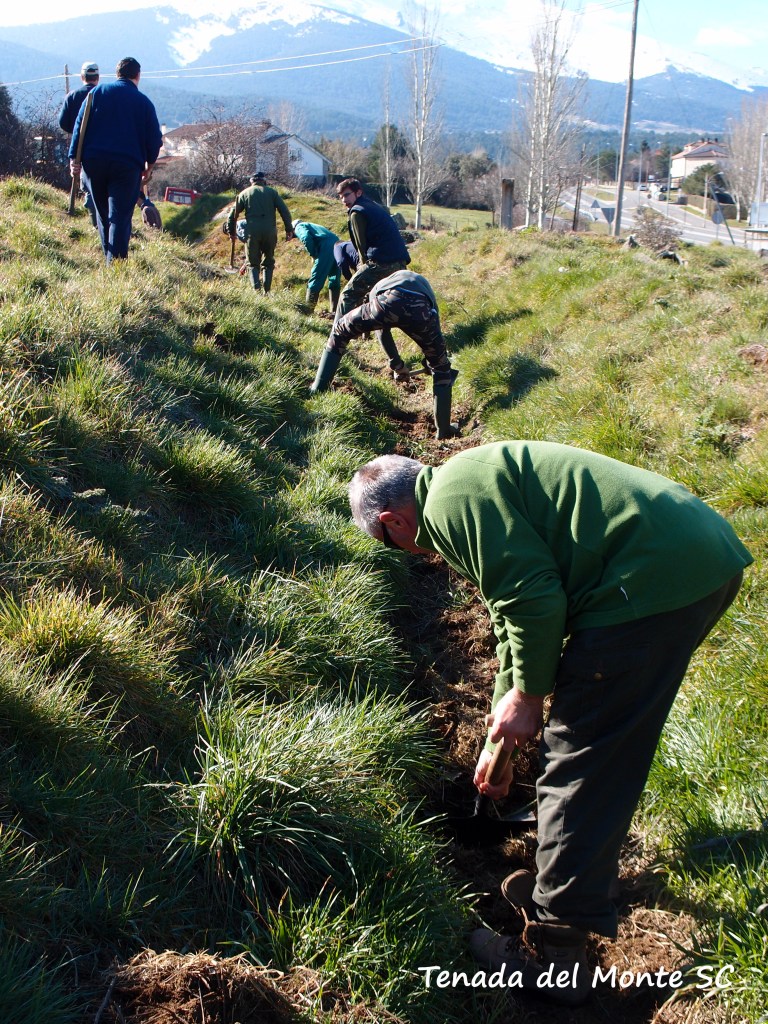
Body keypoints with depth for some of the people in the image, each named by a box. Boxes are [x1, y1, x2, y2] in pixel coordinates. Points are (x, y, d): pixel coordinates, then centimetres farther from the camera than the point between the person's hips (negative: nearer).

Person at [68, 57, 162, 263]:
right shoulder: (143, 102, 5)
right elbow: (155, 138, 6)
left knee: (103, 214, 16)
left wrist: (74, 157, 2)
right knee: (120, 216, -4)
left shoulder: (98, 92, 9)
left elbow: (80, 126, 3)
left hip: (93, 162, 2)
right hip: (127, 166, -2)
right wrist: (149, 165, 20)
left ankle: (110, 258, 20)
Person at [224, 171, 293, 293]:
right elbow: (284, 211, 2)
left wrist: (231, 231, 22)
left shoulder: (245, 193, 11)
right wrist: (289, 229, 6)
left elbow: (233, 214, 11)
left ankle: (256, 289, -14)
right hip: (270, 232, 0)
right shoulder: (272, 192, 10)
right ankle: (266, 291, 3)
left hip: (252, 233, 0)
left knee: (253, 264, 7)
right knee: (268, 263, 14)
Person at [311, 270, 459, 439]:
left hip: (387, 301, 0)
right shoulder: (425, 286, 46)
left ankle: (317, 390, 25)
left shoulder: (383, 284, 47)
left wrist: (397, 364, 62)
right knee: (441, 367, 18)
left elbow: (384, 331, 51)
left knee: (340, 332, 26)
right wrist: (431, 365, 61)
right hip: (420, 312, 0)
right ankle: (443, 429, 20)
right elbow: (435, 337, 47)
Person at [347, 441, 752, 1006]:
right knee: (608, 747, 25)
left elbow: (533, 599, -16)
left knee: (578, 766, -1)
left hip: (653, 585, -11)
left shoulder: (448, 500, -6)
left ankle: (552, 955, 11)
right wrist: (501, 742, 39)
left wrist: (528, 695, 2)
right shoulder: (478, 480, 26)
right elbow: (515, 612, 32)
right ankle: (590, 868, 43)